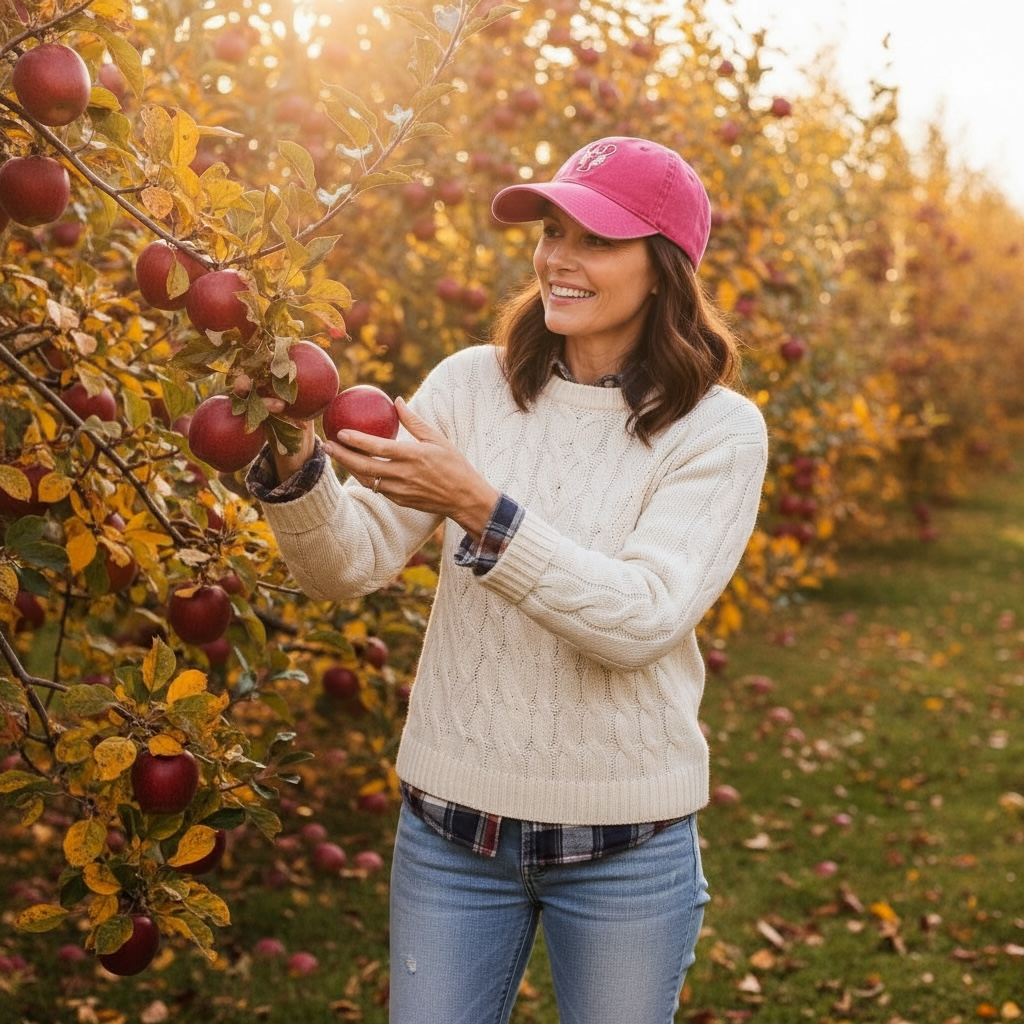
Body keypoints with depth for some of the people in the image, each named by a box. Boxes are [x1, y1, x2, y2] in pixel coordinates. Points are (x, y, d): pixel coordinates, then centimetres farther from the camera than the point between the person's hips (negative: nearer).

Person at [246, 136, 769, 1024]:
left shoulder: (718, 428, -10)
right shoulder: (470, 385, -3)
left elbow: (641, 621, -22)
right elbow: (347, 566, -8)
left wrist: (477, 505, -32)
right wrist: (296, 465, -28)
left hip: (624, 842, -2)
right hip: (451, 818, 2)